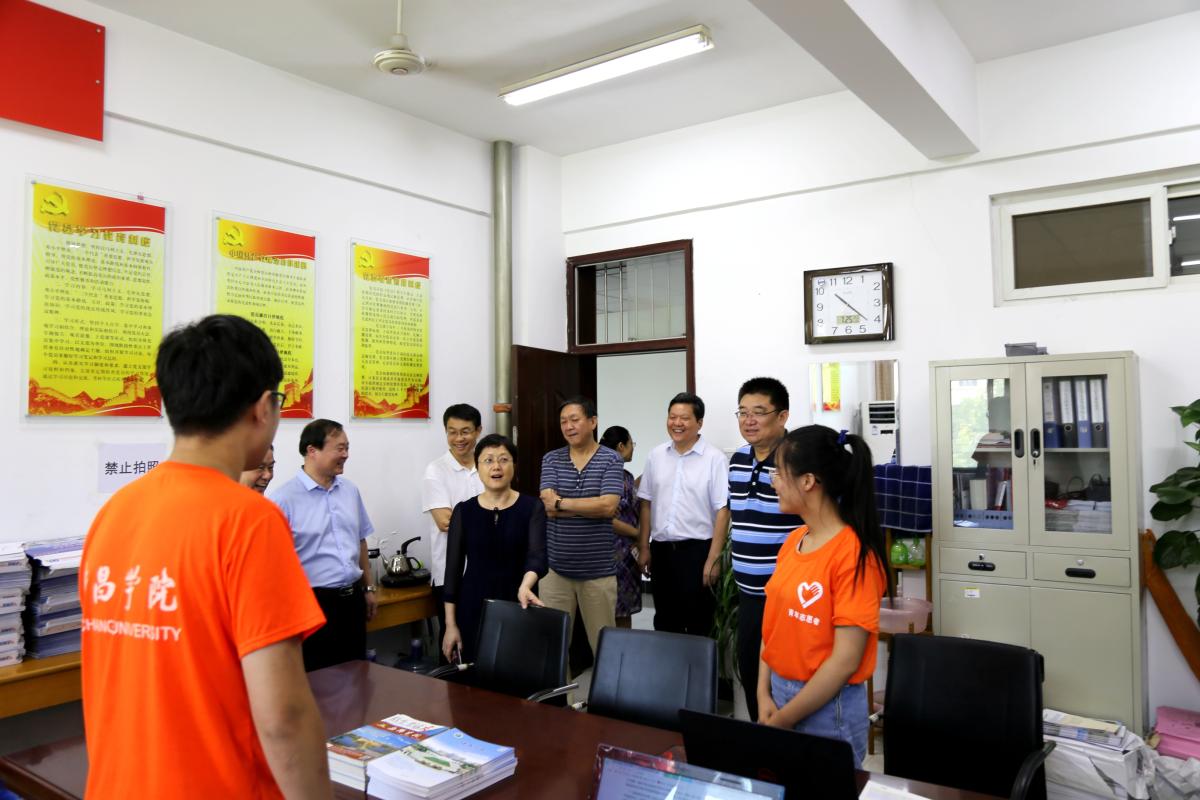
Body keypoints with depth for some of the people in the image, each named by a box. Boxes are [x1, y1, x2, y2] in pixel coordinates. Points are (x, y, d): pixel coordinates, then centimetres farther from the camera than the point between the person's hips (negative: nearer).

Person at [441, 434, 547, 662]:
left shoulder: (532, 507, -4)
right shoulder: (464, 511, 1)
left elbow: (537, 555, -17)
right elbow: (453, 569, 1)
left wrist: (525, 586, -37)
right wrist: (450, 624, -2)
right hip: (473, 610, 1)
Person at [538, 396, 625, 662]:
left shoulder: (611, 460, -2)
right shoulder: (551, 459, 5)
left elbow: (608, 507, -15)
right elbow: (548, 506, -8)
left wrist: (562, 503, -9)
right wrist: (592, 506, -11)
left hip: (598, 570, -2)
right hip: (556, 567, 2)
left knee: (603, 642, 8)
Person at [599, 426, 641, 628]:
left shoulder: (628, 476, 11)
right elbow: (607, 519, -19)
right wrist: (638, 533, -8)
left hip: (629, 552, 8)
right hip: (611, 552, -8)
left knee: (625, 611, 14)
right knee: (608, 613, 0)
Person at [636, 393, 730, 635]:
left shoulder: (714, 458, -10)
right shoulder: (656, 455, 5)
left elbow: (722, 511, -11)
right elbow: (646, 504, 11)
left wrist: (713, 558, -14)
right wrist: (644, 547, 8)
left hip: (697, 550, -4)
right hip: (661, 549, 5)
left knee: (697, 624, 5)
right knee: (664, 621, 16)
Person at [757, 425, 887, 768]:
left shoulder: (853, 553, -19)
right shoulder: (793, 540, 2)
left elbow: (846, 660, -20)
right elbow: (774, 621, 7)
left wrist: (782, 719, -15)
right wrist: (764, 695, -3)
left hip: (827, 709, -7)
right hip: (779, 693, 7)